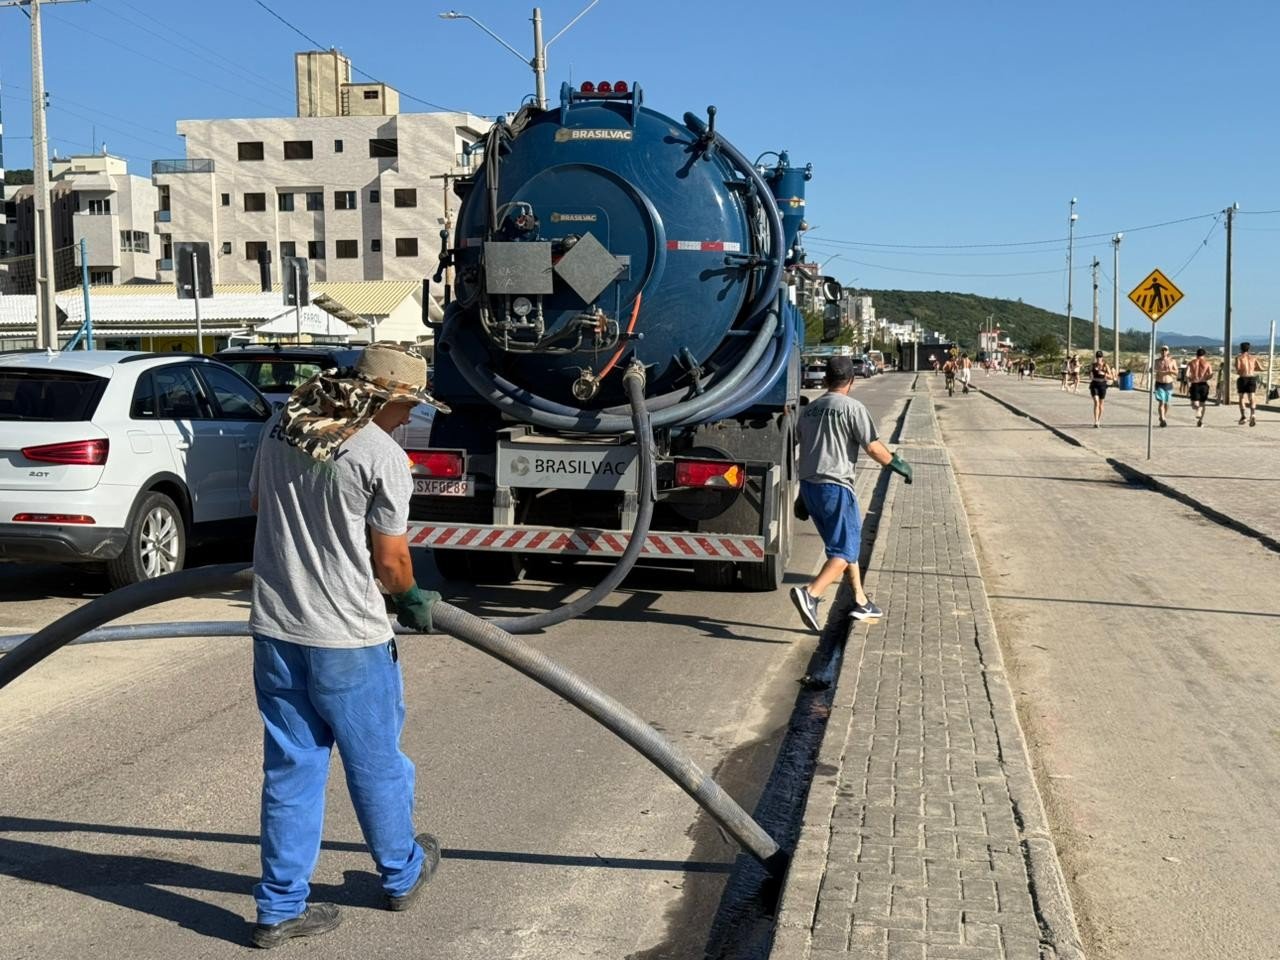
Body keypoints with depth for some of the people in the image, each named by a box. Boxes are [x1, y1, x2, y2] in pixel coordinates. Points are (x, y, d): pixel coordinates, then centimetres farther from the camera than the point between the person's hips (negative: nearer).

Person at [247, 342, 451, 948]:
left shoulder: (279, 429, 3)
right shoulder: (382, 455, -16)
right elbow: (390, 562, -11)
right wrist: (412, 599, 10)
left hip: (274, 630, 5)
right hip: (347, 638, -5)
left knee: (290, 768, 14)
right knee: (375, 764, 15)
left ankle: (280, 908, 21)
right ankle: (401, 875, 35)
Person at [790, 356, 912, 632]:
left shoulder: (808, 410, 15)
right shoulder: (852, 407, -7)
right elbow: (873, 448, -9)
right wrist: (897, 463, 9)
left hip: (808, 485, 8)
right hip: (835, 486, -8)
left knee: (844, 544, 20)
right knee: (845, 550, -5)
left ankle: (861, 601, 24)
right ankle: (810, 593, -25)